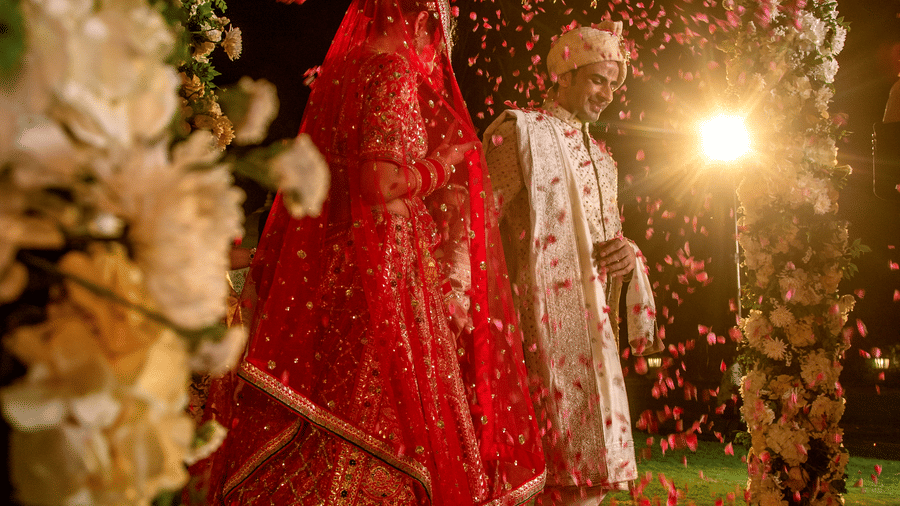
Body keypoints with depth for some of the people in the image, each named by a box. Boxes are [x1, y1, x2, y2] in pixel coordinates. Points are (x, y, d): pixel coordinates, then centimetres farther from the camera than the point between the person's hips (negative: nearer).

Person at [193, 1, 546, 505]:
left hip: (326, 266, 9)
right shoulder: (394, 71, -6)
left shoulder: (343, 71, 19)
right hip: (383, 269, -9)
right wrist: (448, 159, -3)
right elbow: (381, 182, -17)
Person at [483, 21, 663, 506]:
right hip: (542, 317, -7)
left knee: (590, 467, 5)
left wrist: (626, 255, 0)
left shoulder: (598, 156, 22)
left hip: (592, 324, 7)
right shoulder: (518, 131, 0)